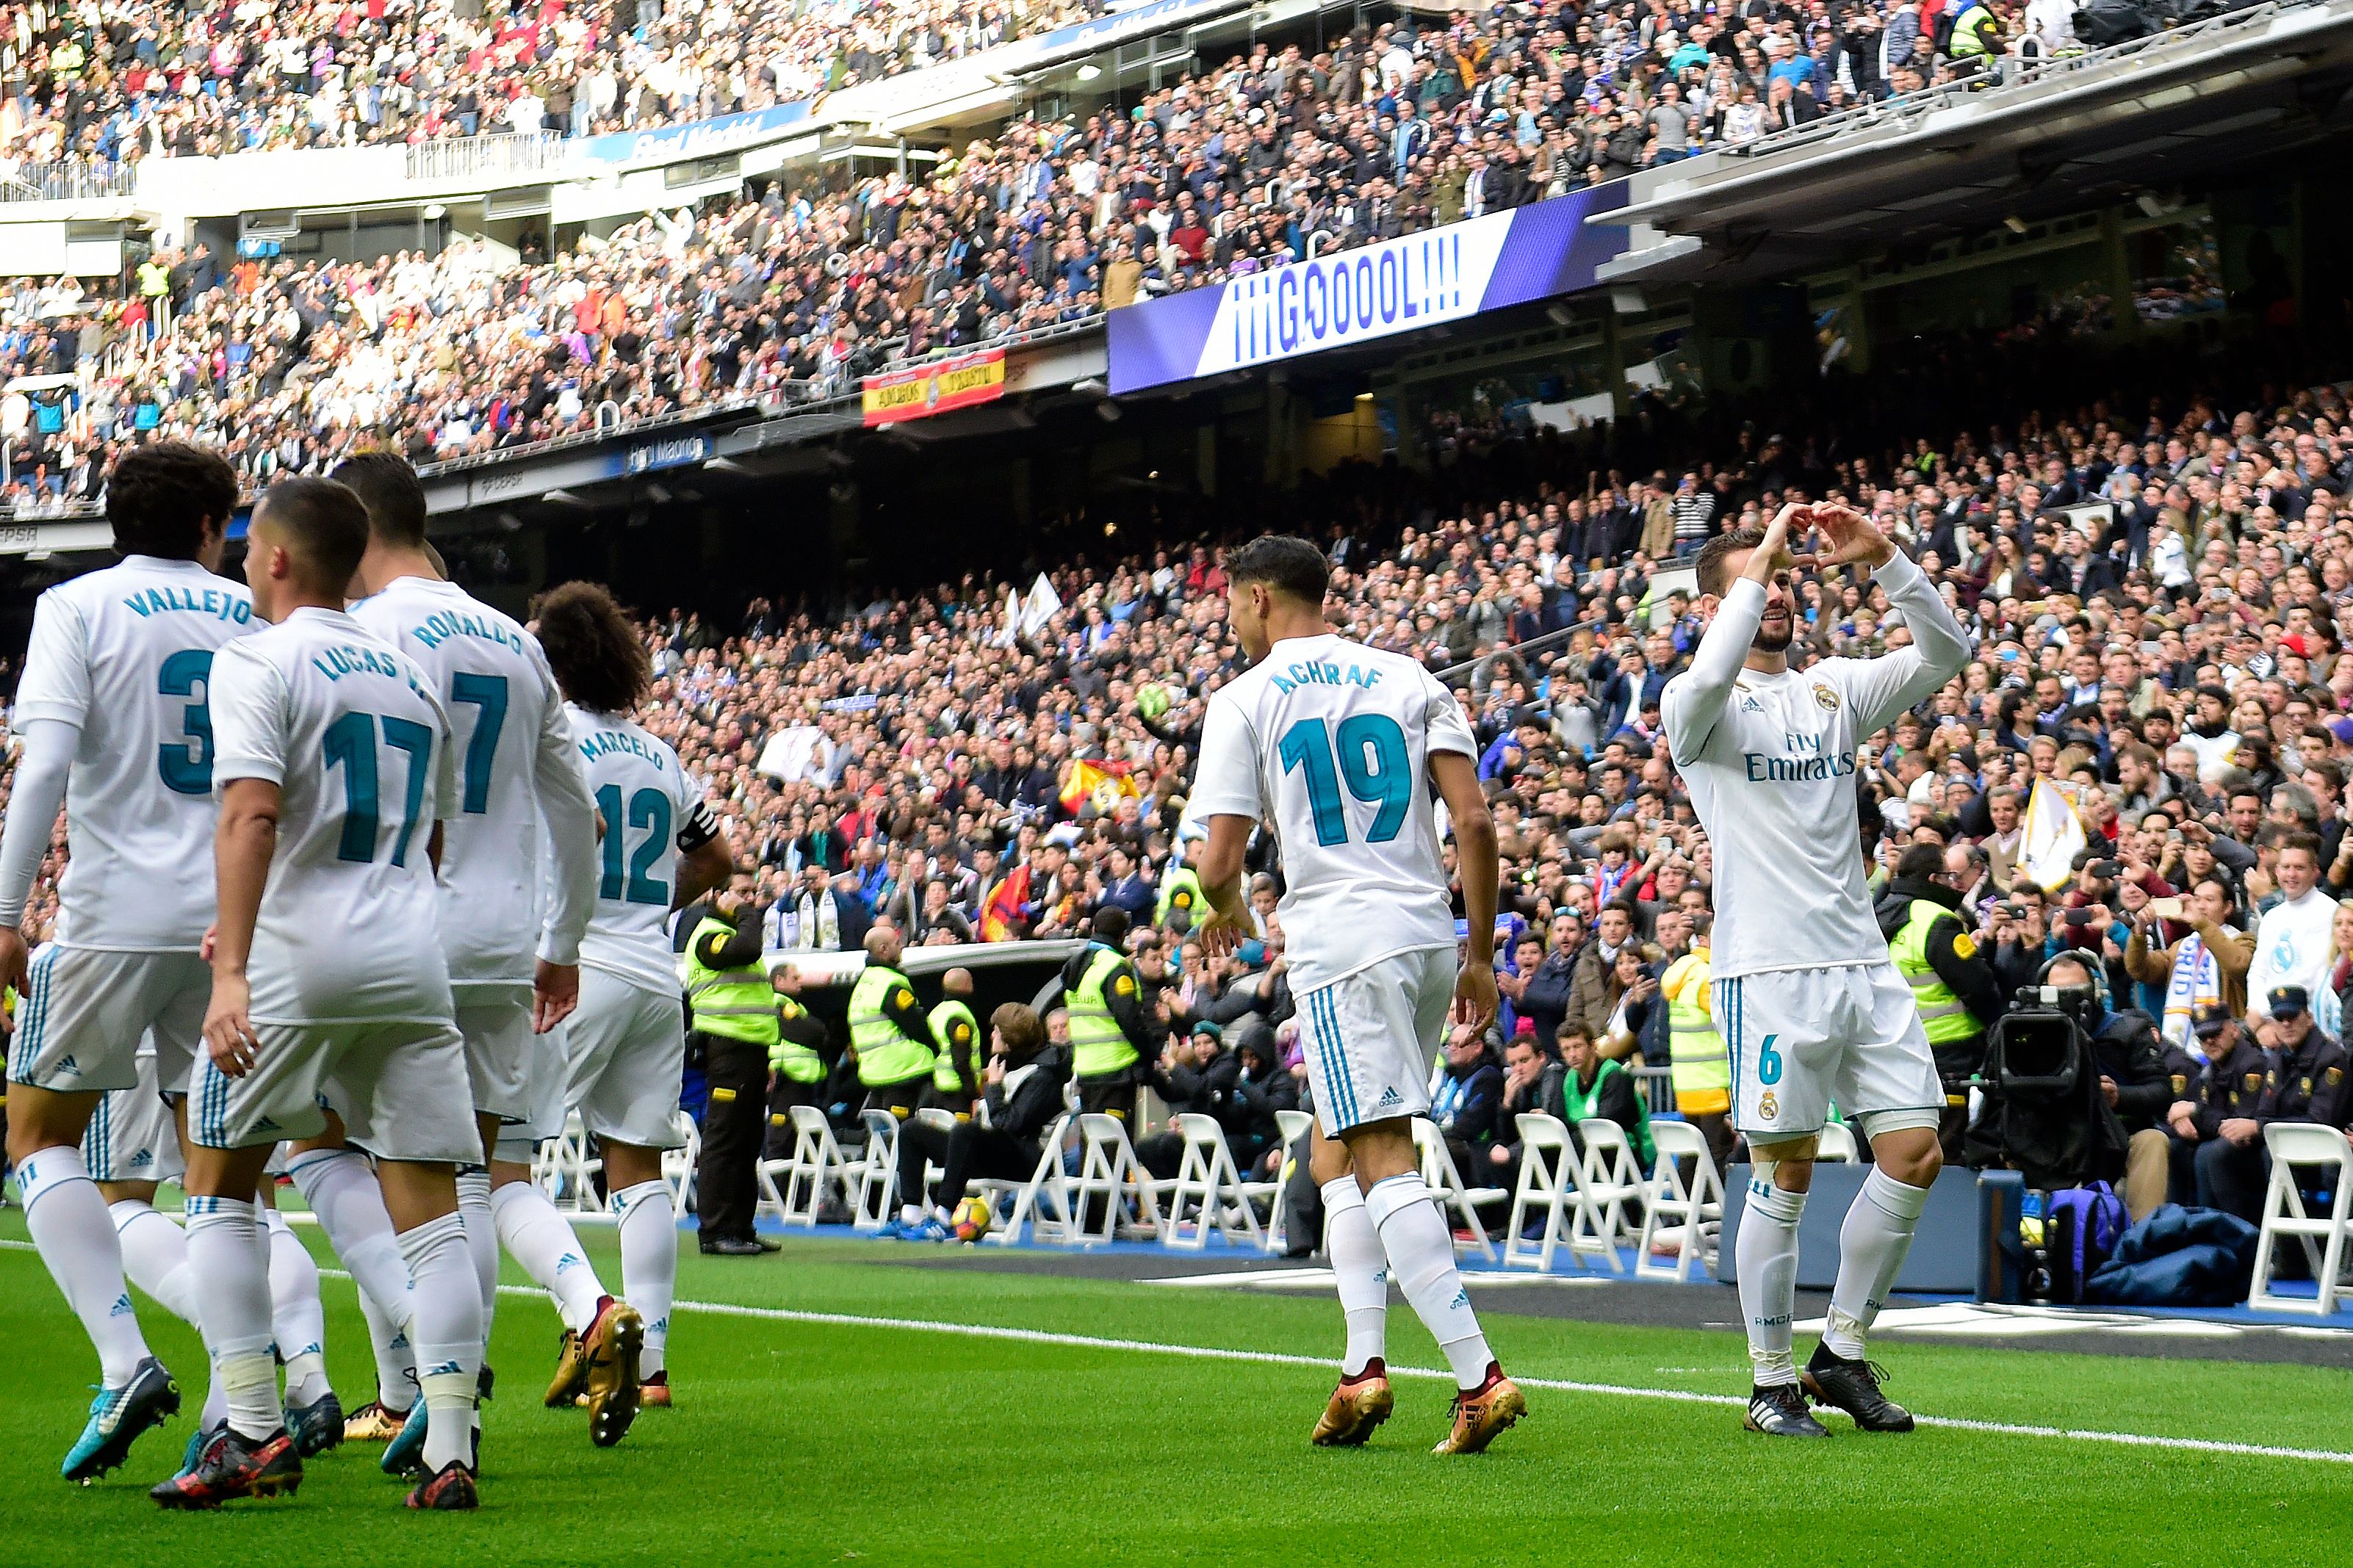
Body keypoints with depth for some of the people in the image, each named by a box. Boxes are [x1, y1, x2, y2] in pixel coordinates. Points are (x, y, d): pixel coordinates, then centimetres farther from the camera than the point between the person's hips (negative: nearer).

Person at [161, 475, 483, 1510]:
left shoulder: (258, 662, -3)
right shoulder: (413, 677, 17)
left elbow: (252, 815, -17)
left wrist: (234, 970, -23)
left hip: (295, 962, -5)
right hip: (411, 959, 5)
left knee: (218, 1189, 9)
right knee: (429, 1211, 3)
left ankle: (252, 1433, 1)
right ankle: (450, 1453, -4)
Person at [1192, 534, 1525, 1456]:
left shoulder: (1243, 702, 0)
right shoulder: (1407, 680, 12)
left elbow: (1219, 863, -4)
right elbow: (1474, 822, 3)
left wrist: (1227, 914, 19)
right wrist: (1481, 955, 11)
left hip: (1338, 947, -6)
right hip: (1427, 934, 6)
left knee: (1384, 1164, -8)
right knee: (1336, 1154, 18)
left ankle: (1478, 1373, -19)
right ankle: (1363, 1367, 8)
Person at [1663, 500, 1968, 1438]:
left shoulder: (1834, 690, 15)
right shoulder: (1699, 707, -1)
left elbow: (1943, 654, 5)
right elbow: (1709, 678, -26)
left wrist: (1883, 561, -7)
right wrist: (1758, 563, -18)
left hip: (1862, 963, 6)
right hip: (1768, 967, -5)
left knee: (1915, 1153, 1)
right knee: (1783, 1175, -2)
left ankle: (1843, 1353, 15)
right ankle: (1772, 1384, 8)